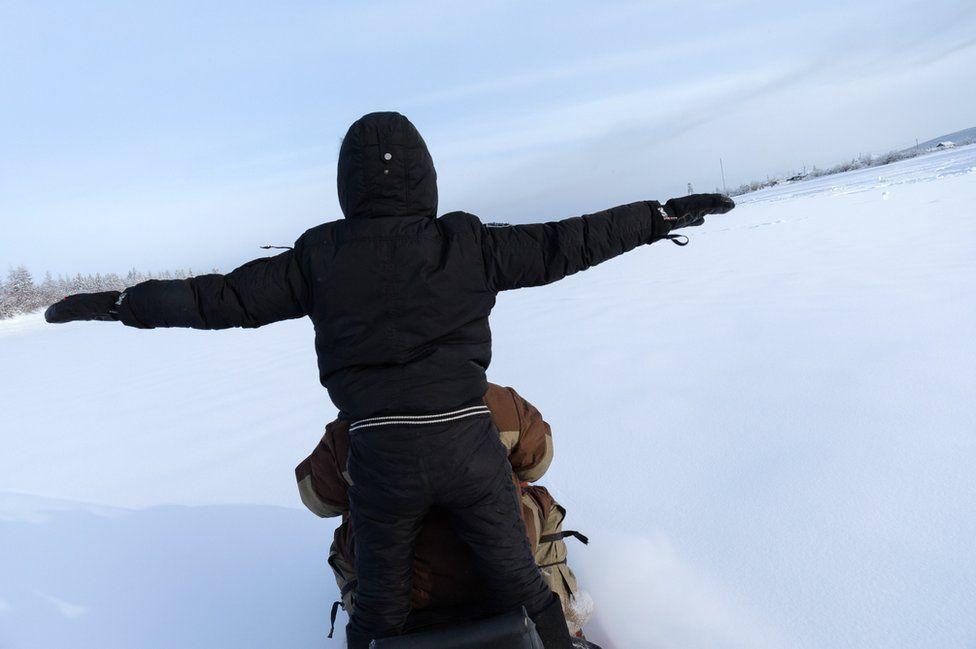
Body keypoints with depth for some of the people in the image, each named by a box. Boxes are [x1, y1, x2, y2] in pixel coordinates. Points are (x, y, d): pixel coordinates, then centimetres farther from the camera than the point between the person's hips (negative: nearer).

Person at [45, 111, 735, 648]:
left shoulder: (320, 255, -2)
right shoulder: (468, 243, -3)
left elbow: (226, 297, 2)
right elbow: (563, 245, 1)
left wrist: (122, 301, 16)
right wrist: (664, 214, 12)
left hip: (381, 458, 1)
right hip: (469, 445, 0)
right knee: (521, 588, 21)